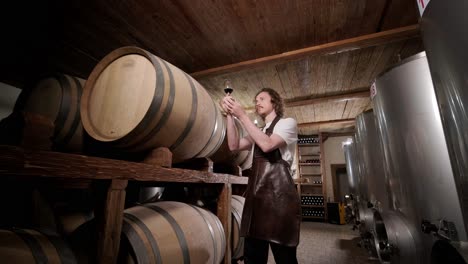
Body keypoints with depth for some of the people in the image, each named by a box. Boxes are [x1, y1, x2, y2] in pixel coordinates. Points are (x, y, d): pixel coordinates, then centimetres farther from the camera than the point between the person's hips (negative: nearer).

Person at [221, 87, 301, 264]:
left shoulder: (288, 123, 5)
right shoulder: (258, 131, 23)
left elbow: (267, 145, -15)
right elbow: (234, 146, 7)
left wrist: (241, 115, -12)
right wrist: (230, 115, -1)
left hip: (278, 192, -6)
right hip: (256, 193, 6)